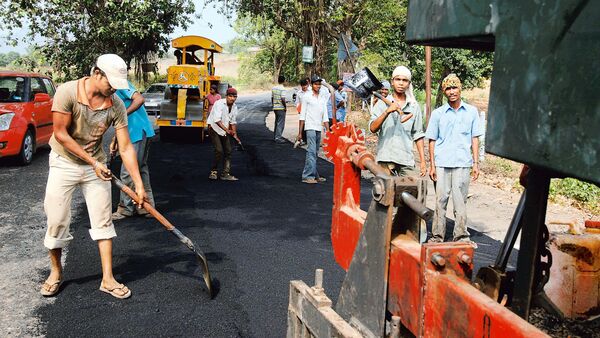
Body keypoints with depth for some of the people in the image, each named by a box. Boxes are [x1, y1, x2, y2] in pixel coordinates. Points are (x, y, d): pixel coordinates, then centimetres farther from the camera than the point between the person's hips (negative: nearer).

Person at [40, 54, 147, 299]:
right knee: (56, 221, 1)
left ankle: (108, 279, 9)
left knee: (103, 221, 1)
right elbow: (61, 134, -18)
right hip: (64, 163, -2)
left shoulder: (116, 106, -13)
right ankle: (56, 272, 24)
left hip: (96, 165, 3)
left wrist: (139, 185, -15)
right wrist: (93, 162, -19)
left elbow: (126, 148, -11)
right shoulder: (68, 92, -21)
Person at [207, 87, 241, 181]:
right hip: (214, 129, -7)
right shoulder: (219, 104, -20)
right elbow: (217, 120, -29)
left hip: (224, 131, 7)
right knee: (219, 151, -17)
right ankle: (213, 171, 0)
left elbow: (233, 122, 12)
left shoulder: (234, 107, 3)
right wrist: (227, 130, -38)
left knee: (228, 151, 3)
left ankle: (226, 174, 9)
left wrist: (235, 135, 4)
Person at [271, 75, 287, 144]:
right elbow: (283, 99, -21)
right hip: (281, 108, -7)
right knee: (281, 123, -4)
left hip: (275, 108, 7)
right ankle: (278, 138, -7)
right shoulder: (282, 89, -14)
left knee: (277, 122, 18)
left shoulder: (273, 88, 8)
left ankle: (276, 136, 25)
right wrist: (285, 106, -9)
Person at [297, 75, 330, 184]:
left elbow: (325, 116, 16)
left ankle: (314, 175, 14)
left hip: (319, 128, 6)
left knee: (315, 153, 9)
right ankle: (308, 176, -14)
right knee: (311, 151, -13)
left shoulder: (323, 98, 15)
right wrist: (300, 132, -7)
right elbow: (302, 115, -3)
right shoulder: (307, 97, 0)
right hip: (310, 127, -6)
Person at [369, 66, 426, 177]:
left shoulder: (414, 106, 13)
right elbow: (373, 128, -9)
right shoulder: (382, 103, 5)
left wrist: (423, 161, 7)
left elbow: (418, 135, 13)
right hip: (386, 158, -2)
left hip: (407, 160, 2)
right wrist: (387, 111, -21)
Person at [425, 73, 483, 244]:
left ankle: (461, 236, 12)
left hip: (463, 163, 0)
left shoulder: (471, 111, 9)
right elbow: (432, 140, 8)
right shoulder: (438, 113, 6)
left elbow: (475, 138, 10)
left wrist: (476, 163, 4)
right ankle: (437, 236, 10)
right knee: (440, 200, 2)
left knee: (460, 202, 2)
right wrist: (431, 165, 2)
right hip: (442, 163, 0)